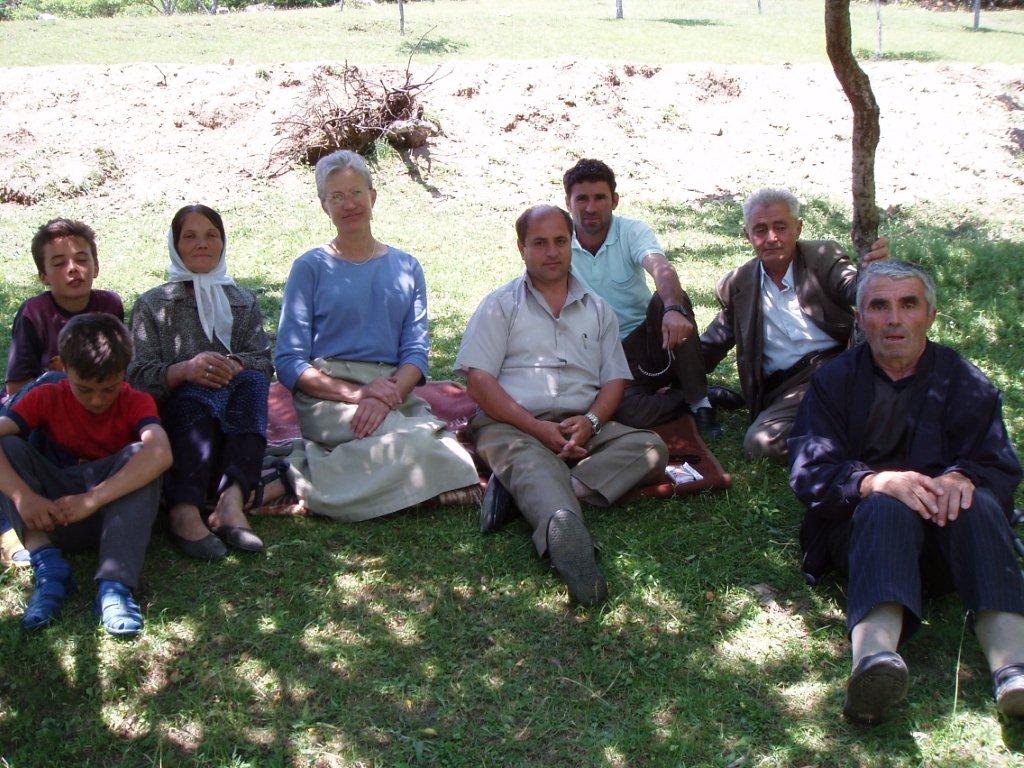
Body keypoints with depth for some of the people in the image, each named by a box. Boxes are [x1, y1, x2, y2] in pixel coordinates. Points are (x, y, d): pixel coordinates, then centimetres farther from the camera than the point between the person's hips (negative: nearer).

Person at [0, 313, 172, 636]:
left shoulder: (135, 402, -7)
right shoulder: (47, 398, -1)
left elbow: (160, 453, -30)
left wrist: (93, 499, -39)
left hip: (119, 510, -2)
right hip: (53, 514, 2)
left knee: (138, 454, -28)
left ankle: (115, 583, -38)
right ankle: (48, 565, -30)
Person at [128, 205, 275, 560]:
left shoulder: (244, 302, 22)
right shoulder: (152, 304, 15)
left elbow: (264, 363, 5)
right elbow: (138, 374, -2)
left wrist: (236, 366, -19)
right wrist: (185, 370, -23)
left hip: (233, 422, 2)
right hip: (173, 414, -2)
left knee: (252, 381, -30)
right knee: (200, 393, -35)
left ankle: (232, 499, -47)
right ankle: (183, 510, -51)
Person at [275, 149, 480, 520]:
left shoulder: (406, 267, 18)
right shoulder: (310, 267, 8)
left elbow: (416, 351, 7)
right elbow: (289, 363, 0)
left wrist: (387, 395, -15)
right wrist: (356, 393, -16)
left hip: (396, 391, 4)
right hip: (327, 395, -4)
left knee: (442, 438, -29)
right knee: (416, 442, -33)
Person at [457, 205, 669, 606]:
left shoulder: (597, 310, 23)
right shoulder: (500, 305, 12)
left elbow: (614, 380, 16)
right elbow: (479, 381, 0)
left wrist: (591, 421, -8)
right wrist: (539, 428, -13)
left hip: (583, 427, 4)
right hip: (511, 425, -4)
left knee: (651, 447, -22)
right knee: (530, 461, -38)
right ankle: (565, 528, -71)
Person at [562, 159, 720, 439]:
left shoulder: (632, 231, -6)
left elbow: (661, 270, -27)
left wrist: (674, 309, -50)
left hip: (643, 340, 1)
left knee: (667, 300, -31)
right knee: (627, 411, -33)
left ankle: (698, 397, -17)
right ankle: (690, 397, -3)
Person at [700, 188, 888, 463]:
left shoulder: (824, 256, 7)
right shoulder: (737, 285, 14)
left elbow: (855, 290, -12)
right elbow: (711, 345, 24)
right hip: (788, 387, 3)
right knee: (759, 443, -28)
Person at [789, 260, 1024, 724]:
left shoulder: (966, 383, 13)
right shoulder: (834, 381, 10)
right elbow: (809, 473, -5)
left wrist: (963, 478, -25)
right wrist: (875, 481, -26)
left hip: (944, 539, 2)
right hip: (859, 526, -1)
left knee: (978, 505, -31)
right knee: (887, 509, -35)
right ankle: (874, 655, -62)